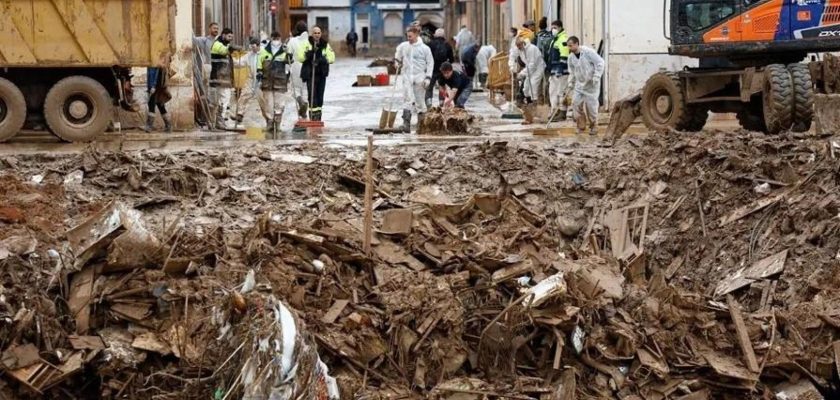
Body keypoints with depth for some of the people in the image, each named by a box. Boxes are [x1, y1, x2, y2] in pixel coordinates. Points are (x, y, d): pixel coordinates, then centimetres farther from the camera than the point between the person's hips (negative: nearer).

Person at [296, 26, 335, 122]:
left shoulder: (325, 45, 9)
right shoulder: (306, 44, 0)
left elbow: (332, 57, -2)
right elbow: (300, 57, -9)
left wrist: (323, 60, -20)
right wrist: (309, 53, -24)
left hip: (322, 74, 4)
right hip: (310, 74, -4)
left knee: (320, 96, 9)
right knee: (312, 96, -11)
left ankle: (318, 118, 19)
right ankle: (313, 117, -8)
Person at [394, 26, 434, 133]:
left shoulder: (424, 48, -5)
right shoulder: (403, 46, 4)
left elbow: (430, 63, 0)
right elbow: (397, 57, 26)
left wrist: (428, 78, -5)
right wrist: (398, 63, 11)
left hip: (419, 77, -1)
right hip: (407, 77, 2)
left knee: (420, 101, 6)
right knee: (407, 100, -10)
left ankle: (421, 123, 17)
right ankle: (406, 123, -16)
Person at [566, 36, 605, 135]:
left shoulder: (588, 52, -18)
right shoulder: (571, 57, 2)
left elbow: (600, 63, -15)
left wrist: (596, 77, -19)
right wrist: (571, 83, 9)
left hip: (591, 84, -6)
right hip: (579, 84, 6)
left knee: (591, 104, -5)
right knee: (576, 102, -4)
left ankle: (593, 126, 11)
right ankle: (581, 125, 9)